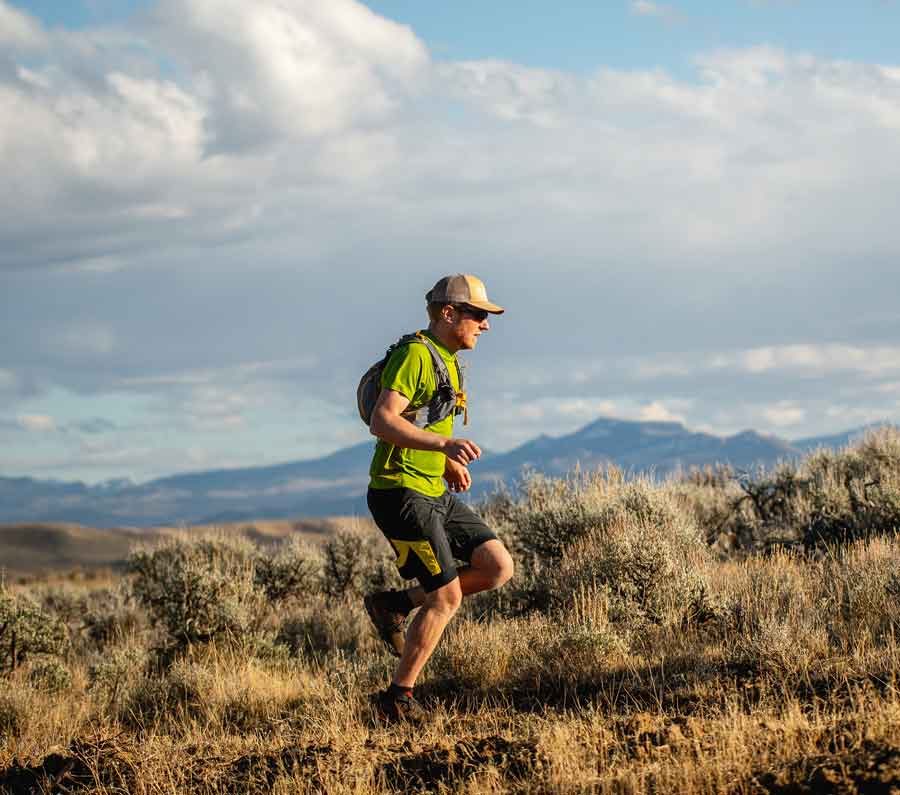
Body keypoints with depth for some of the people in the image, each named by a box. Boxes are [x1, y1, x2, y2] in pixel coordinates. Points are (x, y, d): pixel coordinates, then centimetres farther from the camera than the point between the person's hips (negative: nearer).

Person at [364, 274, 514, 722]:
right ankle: (397, 698, 2)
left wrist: (450, 464, 13)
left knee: (499, 568, 1)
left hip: (435, 493, 9)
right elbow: (382, 421, -26)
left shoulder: (448, 361, 17)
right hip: (401, 492, -9)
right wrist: (445, 444, -35)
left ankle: (395, 605, 12)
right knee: (447, 597, -9)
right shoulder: (415, 355, -15)